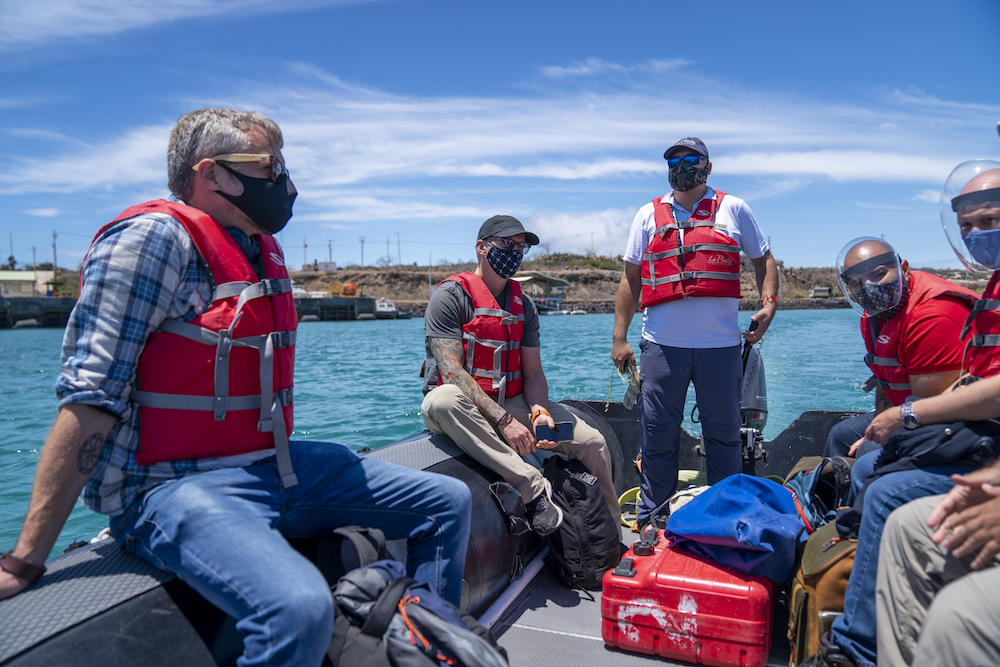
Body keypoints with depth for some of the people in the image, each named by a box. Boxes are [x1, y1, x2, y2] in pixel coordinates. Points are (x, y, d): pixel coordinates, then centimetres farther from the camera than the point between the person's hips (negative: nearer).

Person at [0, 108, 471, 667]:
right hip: (173, 488, -8)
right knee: (300, 611, -35)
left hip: (271, 469, 8)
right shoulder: (155, 237, -12)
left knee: (449, 502, 6)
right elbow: (91, 395, -18)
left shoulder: (265, 249, 13)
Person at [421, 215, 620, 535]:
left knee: (593, 442, -11)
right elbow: (451, 371, -18)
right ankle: (533, 487, -36)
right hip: (463, 407, -5)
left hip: (511, 405, 5)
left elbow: (533, 373, 9)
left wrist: (539, 412, -14)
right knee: (444, 398, -40)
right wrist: (503, 420, -26)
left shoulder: (524, 304, 12)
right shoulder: (451, 295, -8)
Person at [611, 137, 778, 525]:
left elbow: (763, 260, 17)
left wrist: (768, 304, -2)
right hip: (662, 344, 1)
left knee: (723, 433, 8)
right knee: (658, 436, 5)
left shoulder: (733, 209, 11)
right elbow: (630, 279, 12)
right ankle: (651, 522, 18)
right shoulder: (648, 215, 12)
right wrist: (619, 337, 6)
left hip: (720, 344, 0)